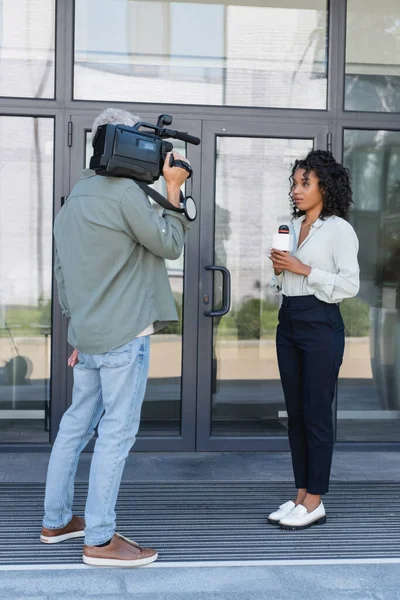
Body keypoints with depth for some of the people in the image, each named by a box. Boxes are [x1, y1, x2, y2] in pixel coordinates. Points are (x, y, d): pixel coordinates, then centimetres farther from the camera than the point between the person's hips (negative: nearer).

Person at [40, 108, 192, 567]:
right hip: (123, 334, -9)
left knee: (77, 424, 15)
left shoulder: (74, 199, 17)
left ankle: (56, 520, 24)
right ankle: (100, 539, 0)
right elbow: (170, 244, -7)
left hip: (88, 335, 9)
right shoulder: (125, 192, -12)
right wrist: (174, 190, -1)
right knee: (117, 431, -5)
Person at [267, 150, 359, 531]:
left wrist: (304, 269, -16)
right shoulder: (292, 227, 15)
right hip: (289, 323, 8)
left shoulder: (338, 229, -6)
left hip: (320, 325, -7)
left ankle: (315, 502, 4)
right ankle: (301, 495, 17)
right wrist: (279, 268, 1)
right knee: (295, 414, 9)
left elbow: (350, 284, -13)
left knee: (316, 415, -4)